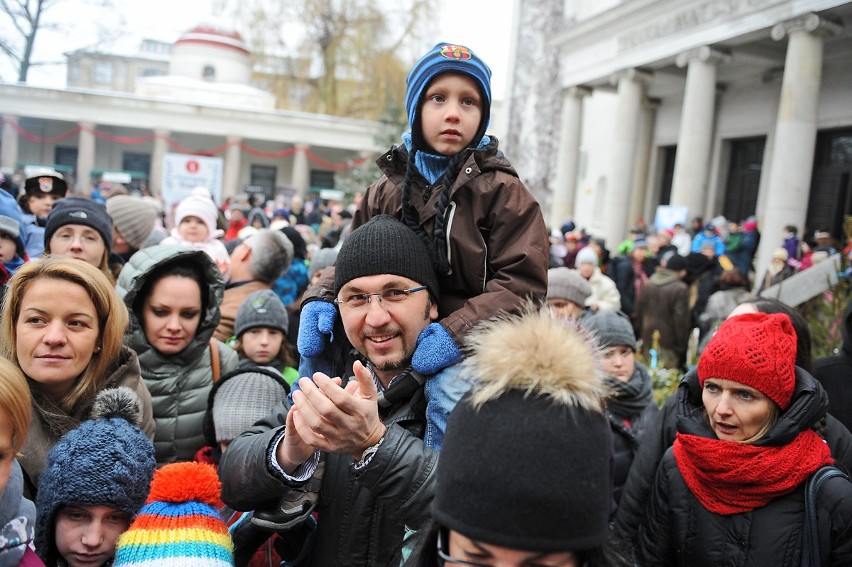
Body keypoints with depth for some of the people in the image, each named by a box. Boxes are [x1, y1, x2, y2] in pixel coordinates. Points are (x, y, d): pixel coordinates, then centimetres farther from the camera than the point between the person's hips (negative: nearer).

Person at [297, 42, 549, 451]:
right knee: (317, 346, -10)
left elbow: (522, 285, -12)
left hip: (468, 341, -5)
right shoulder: (387, 189, 8)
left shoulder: (502, 191, -5)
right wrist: (322, 298, -7)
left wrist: (457, 331, -26)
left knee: (449, 387, -34)